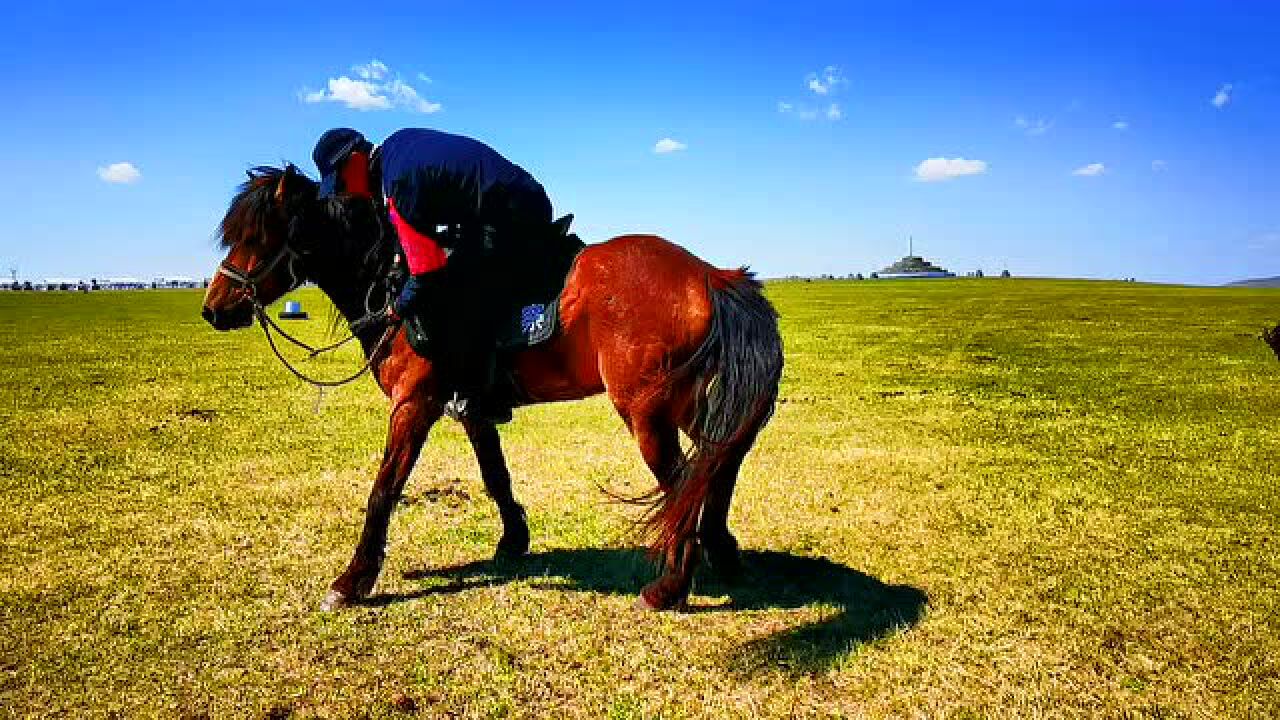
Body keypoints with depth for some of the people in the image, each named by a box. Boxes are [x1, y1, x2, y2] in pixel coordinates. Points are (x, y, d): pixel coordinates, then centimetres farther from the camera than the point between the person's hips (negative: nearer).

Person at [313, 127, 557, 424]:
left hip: (512, 218, -11)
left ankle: (472, 396, -12)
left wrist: (398, 309, -1)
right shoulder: (397, 143, 11)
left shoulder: (398, 183, -18)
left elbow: (428, 271, -18)